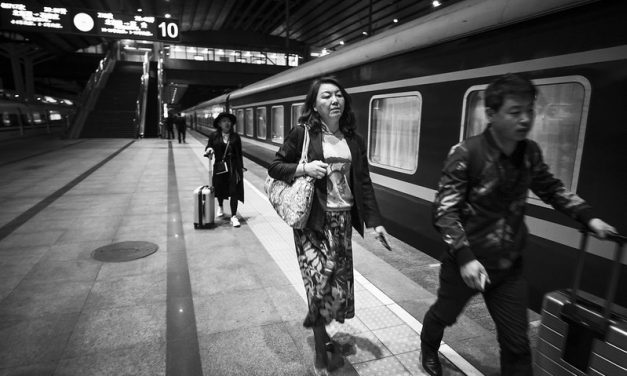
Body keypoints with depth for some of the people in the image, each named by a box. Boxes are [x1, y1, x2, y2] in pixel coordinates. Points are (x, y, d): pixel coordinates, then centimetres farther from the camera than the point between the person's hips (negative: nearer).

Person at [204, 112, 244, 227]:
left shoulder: (235, 137, 2)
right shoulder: (214, 136, 2)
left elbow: (239, 154, 3)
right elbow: (207, 149, 6)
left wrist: (241, 168, 0)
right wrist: (209, 150, -18)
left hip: (233, 167, -1)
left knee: (234, 191, -7)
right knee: (220, 189, 16)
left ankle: (234, 216, 0)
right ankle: (220, 207, 46)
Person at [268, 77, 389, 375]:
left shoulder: (353, 139, 8)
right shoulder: (302, 133, -5)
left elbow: (363, 183, 9)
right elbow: (274, 167, 1)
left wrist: (374, 221, 4)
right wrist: (304, 168, -17)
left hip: (342, 220, 5)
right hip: (313, 220, -4)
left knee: (339, 284, 8)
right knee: (321, 282, -5)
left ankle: (316, 324, 37)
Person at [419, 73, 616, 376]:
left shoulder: (530, 152, -2)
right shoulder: (466, 153, -20)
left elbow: (551, 189, 17)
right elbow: (445, 211, -22)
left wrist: (587, 216, 8)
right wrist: (465, 257, -31)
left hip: (509, 266, 4)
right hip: (467, 261, -4)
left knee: (517, 343, 11)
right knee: (444, 314, 21)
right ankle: (428, 350, 53)